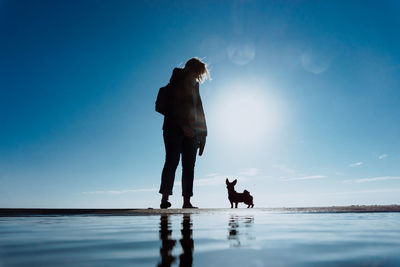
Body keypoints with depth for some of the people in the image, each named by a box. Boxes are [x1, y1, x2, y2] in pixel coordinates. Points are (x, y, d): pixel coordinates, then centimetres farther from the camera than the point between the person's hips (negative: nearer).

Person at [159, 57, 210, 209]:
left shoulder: (193, 86, 21)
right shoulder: (176, 84, 1)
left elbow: (199, 110, 20)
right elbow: (174, 108, -10)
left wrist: (202, 134, 12)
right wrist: (185, 127, -17)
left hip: (190, 132, 6)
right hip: (174, 129, -6)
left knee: (189, 165, 0)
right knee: (172, 161, -13)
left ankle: (187, 201, 2)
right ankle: (165, 198, -10)